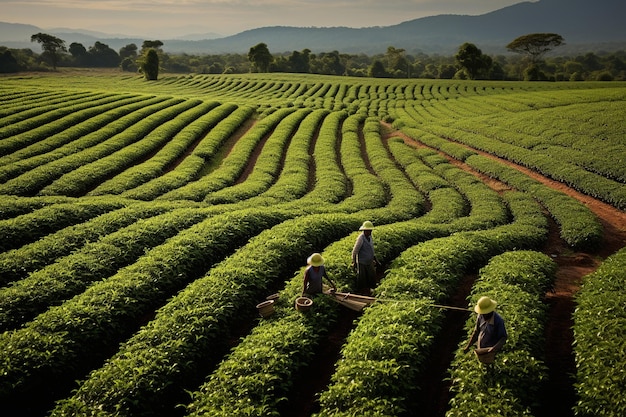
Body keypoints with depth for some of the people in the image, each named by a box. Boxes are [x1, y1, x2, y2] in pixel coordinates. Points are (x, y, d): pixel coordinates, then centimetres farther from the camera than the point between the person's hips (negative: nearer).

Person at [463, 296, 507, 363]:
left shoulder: (498, 321, -26)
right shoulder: (480, 316, -9)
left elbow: (503, 337, -19)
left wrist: (495, 348, -37)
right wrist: (468, 346, 5)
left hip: (489, 353, -5)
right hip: (480, 351, 5)